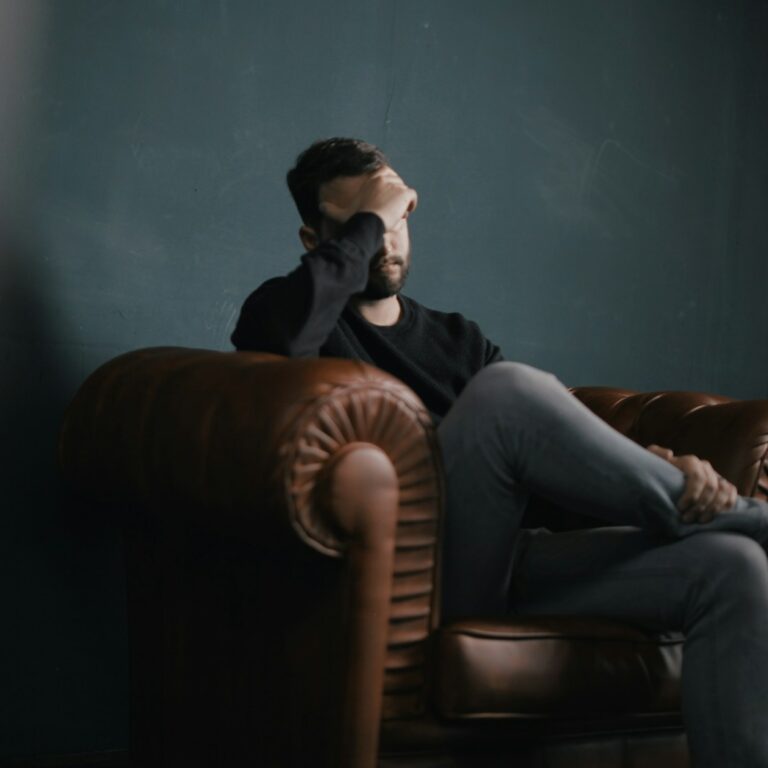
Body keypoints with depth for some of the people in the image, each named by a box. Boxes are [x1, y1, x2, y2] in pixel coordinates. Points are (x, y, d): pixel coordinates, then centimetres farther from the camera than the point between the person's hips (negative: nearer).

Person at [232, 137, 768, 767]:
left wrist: (663, 467, -7)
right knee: (505, 389, -30)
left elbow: (565, 443, 14)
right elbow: (279, 332, -19)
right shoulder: (290, 313, 10)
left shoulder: (458, 338, 26)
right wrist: (367, 218, -6)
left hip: (507, 565, 6)